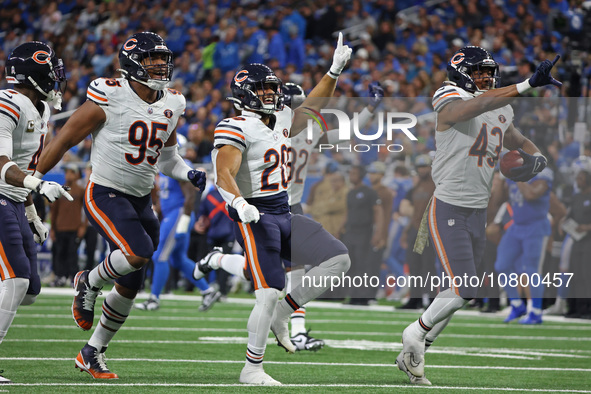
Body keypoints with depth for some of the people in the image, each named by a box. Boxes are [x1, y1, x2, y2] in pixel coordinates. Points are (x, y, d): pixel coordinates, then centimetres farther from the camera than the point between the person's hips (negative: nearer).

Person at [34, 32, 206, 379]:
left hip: (141, 200, 7)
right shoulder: (109, 98, -15)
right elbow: (64, 141, -8)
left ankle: (93, 354, 26)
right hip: (105, 194, -7)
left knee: (130, 286, 9)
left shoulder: (171, 105, 5)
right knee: (139, 252, -30)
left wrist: (190, 174, -2)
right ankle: (89, 283, 0)